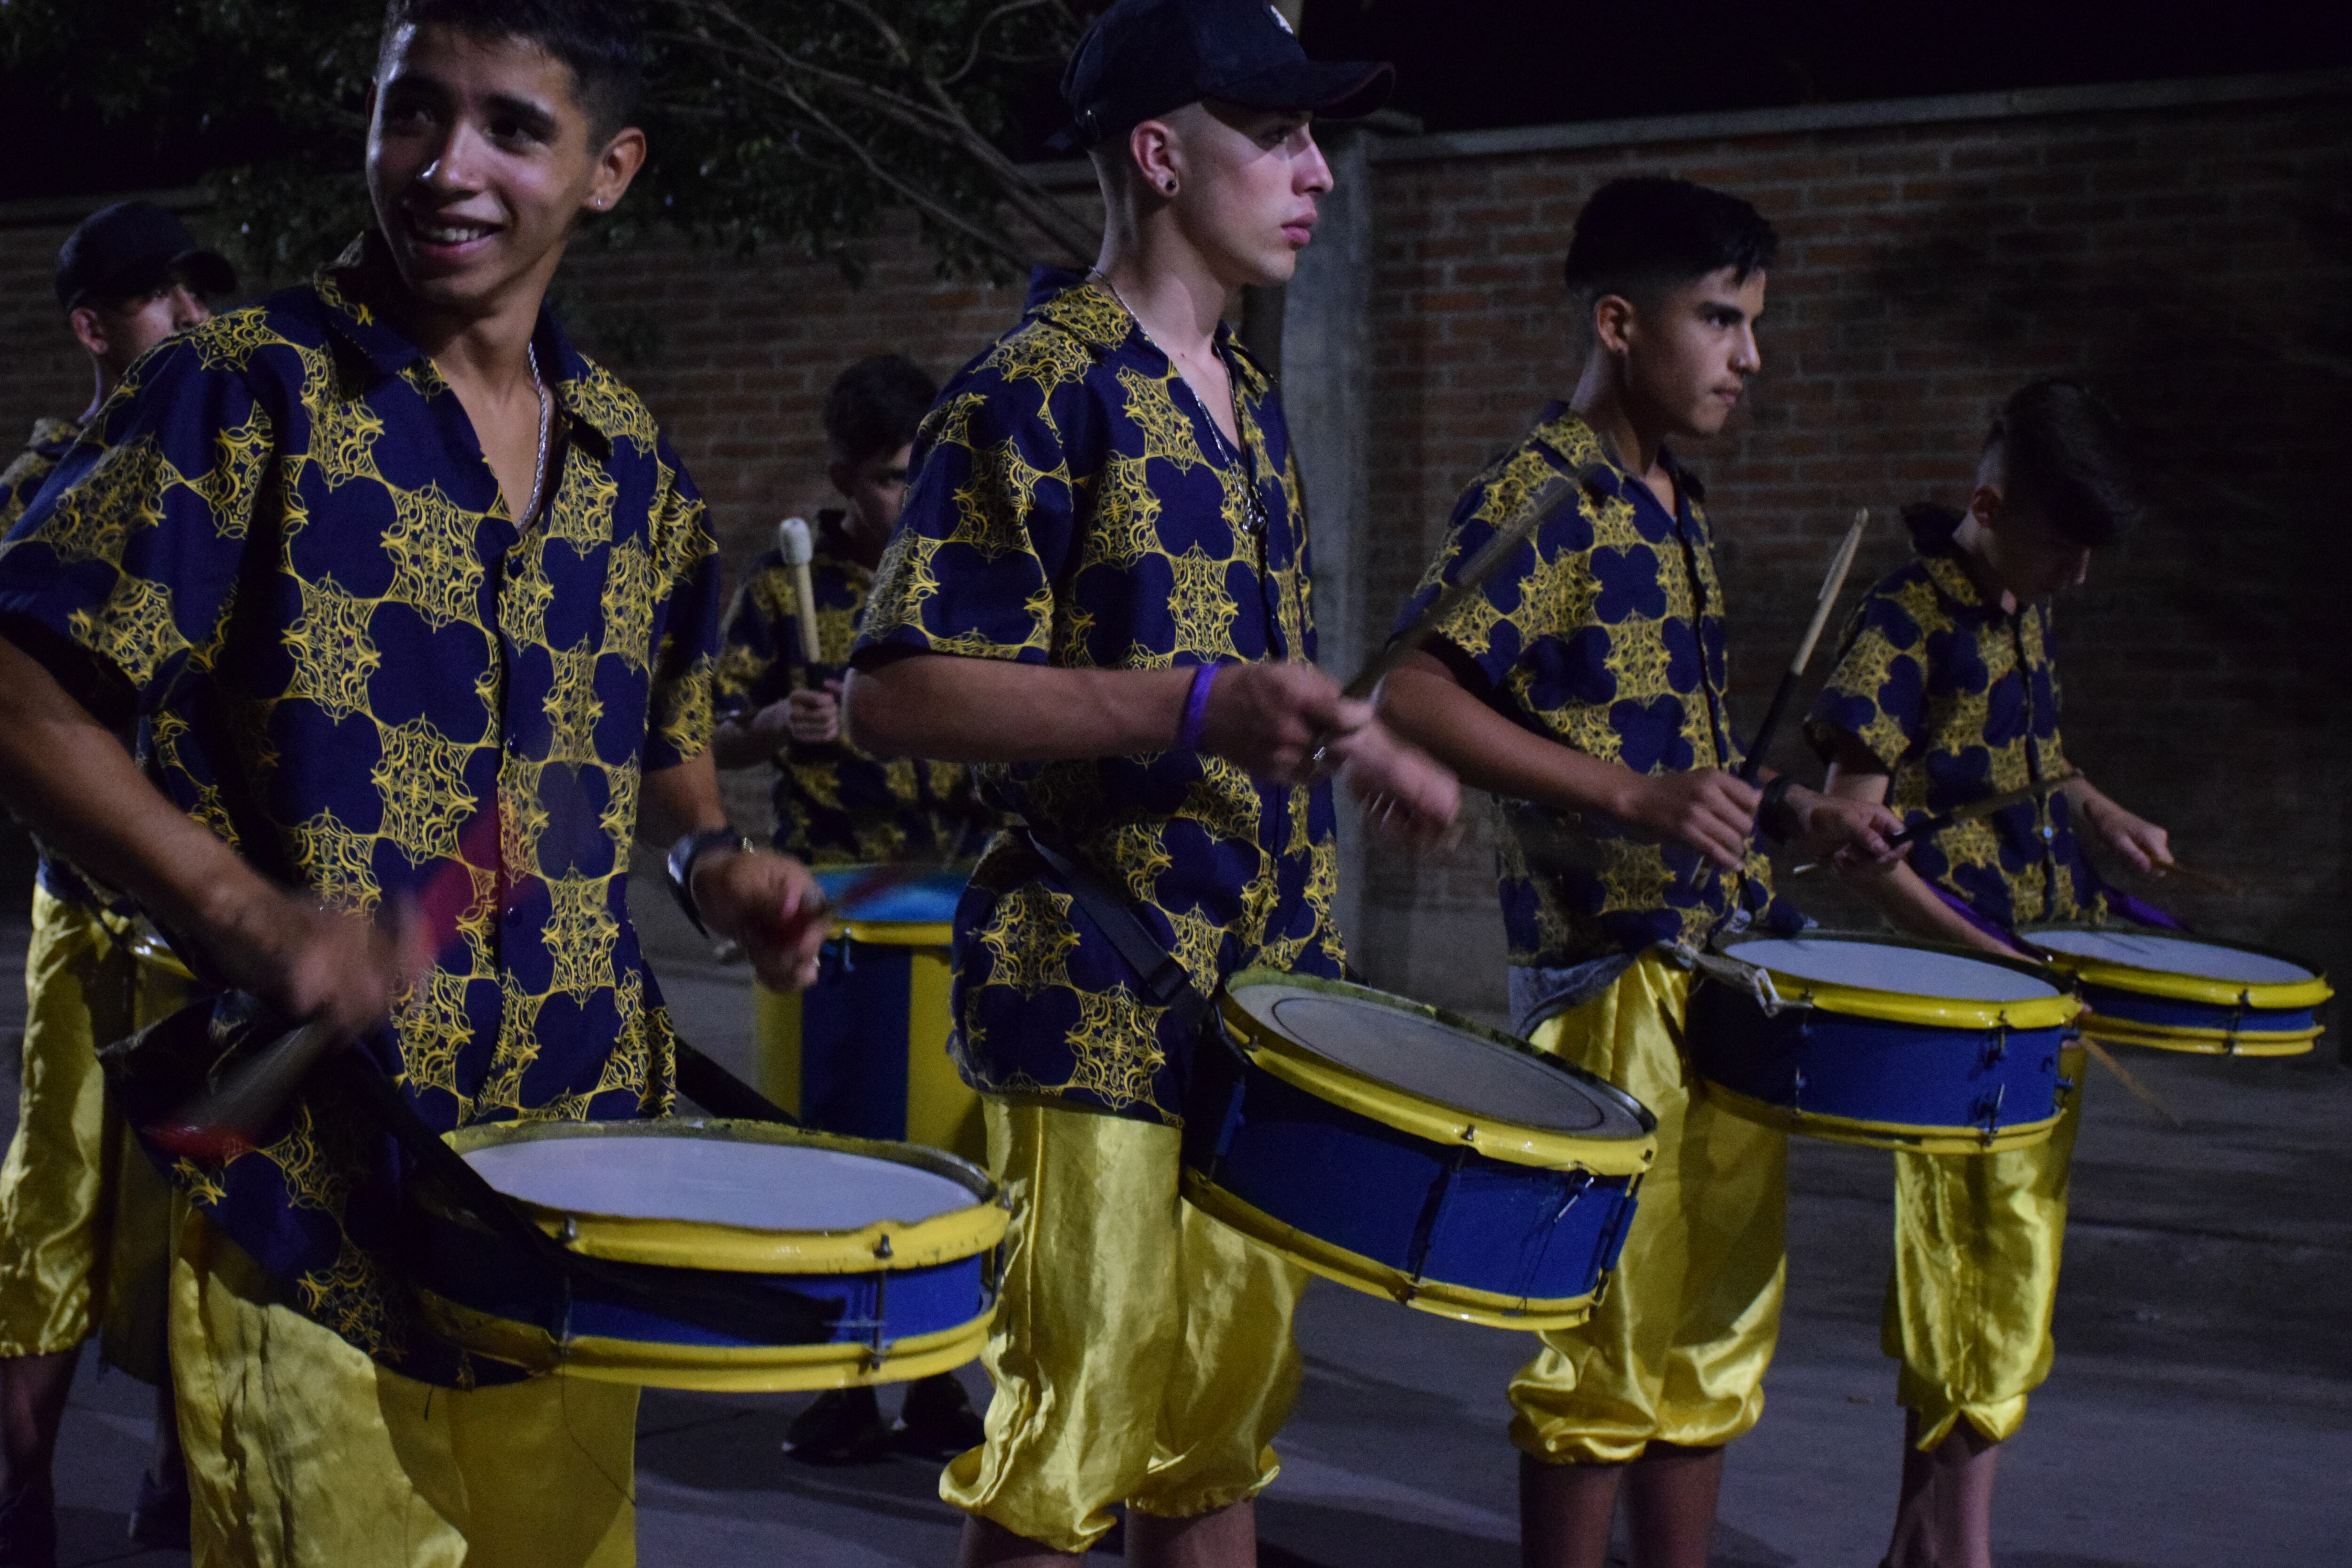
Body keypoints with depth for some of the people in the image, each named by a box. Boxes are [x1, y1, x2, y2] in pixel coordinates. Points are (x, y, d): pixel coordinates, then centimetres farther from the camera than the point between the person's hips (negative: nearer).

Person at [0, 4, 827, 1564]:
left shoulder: (630, 459, 10)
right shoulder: (246, 395, -7)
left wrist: (710, 854, 2)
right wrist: (246, 918, -22)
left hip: (577, 1161, 6)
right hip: (310, 1168, -5)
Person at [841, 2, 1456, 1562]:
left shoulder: (1250, 401, 15)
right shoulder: (1038, 394, -11)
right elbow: (894, 689, -18)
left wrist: (1351, 745, 11)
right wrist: (1191, 709, -25)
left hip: (1268, 1006, 8)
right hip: (1102, 1014, -8)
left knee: (1228, 1433, 15)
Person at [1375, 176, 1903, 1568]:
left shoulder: (1684, 513, 16)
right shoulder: (1538, 498, -11)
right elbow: (1413, 693, -22)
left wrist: (1790, 813, 9)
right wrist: (1628, 796, -27)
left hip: (1731, 965, 9)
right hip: (1613, 970, -9)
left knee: (1716, 1335, 14)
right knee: (1610, 1344, -2)